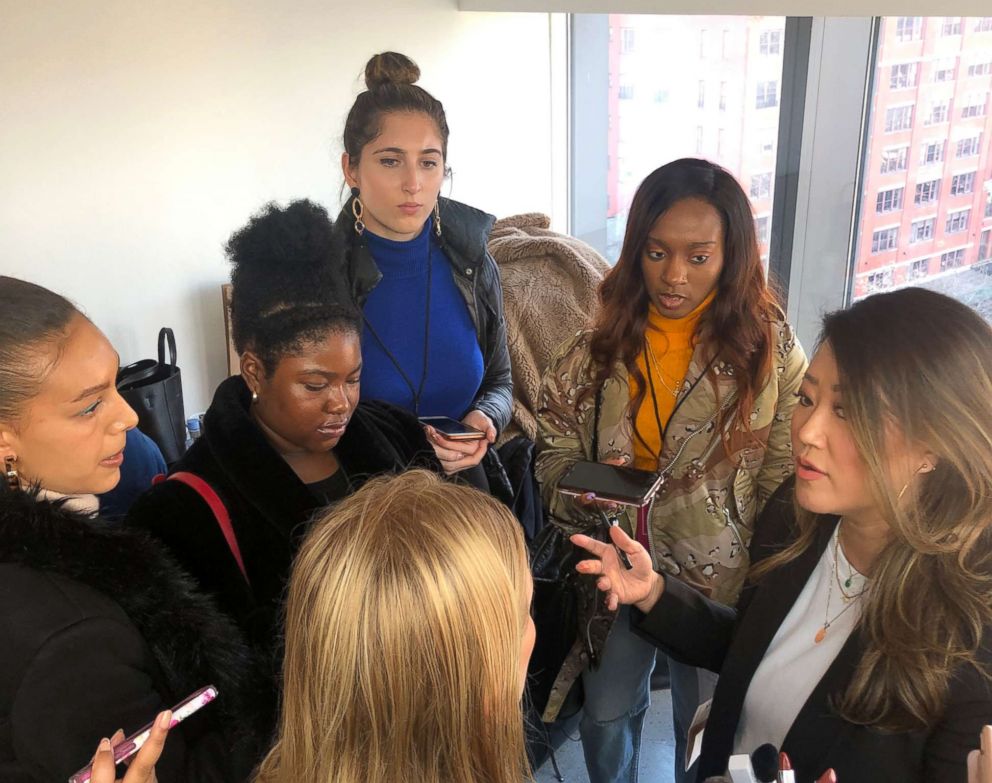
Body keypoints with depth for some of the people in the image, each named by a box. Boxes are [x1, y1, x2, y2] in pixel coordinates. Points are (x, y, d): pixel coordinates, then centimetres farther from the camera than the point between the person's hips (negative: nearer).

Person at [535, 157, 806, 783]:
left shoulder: (772, 349, -12)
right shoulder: (599, 345, -5)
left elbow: (784, 485, -8)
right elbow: (555, 455, 0)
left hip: (720, 581, -2)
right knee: (606, 717, 22)